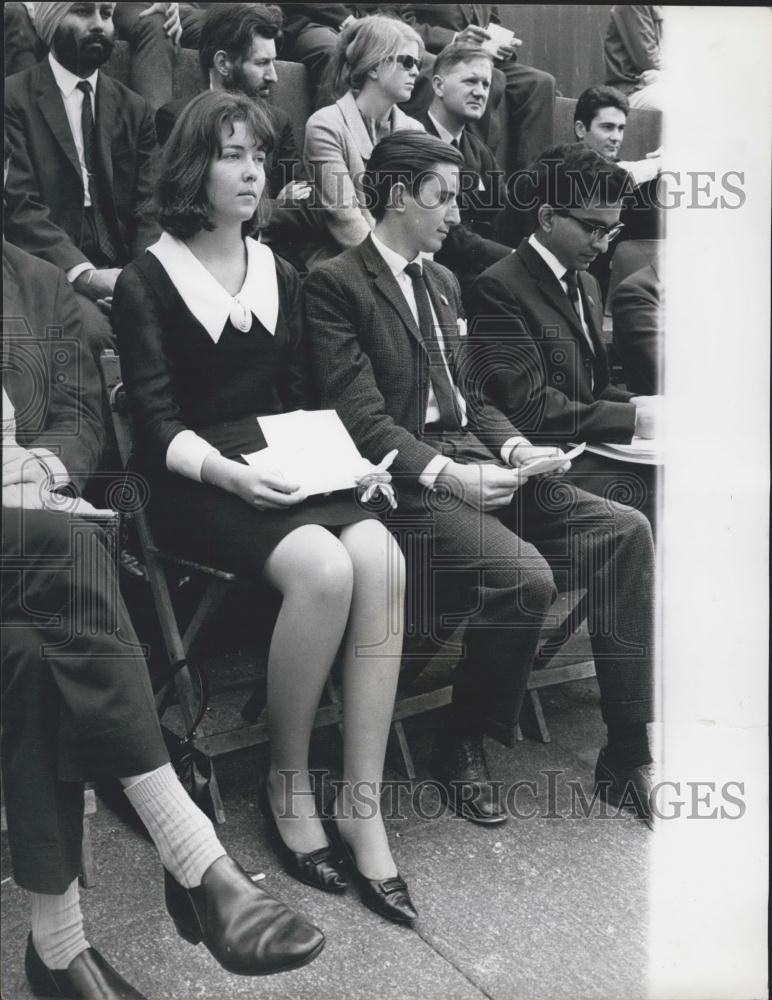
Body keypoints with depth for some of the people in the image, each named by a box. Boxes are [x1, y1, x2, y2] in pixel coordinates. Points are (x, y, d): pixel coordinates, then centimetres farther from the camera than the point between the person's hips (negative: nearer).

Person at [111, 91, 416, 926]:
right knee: (323, 567, -32)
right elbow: (157, 420, -7)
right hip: (196, 485, -4)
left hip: (286, 471, 5)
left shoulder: (276, 273, 18)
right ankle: (287, 782, -10)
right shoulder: (147, 282, 2)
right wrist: (228, 472, -25)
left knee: (381, 559, -27)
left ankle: (362, 804, -20)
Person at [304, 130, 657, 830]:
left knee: (625, 531, -12)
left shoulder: (444, 283, 23)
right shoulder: (335, 284, -2)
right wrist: (446, 474, -23)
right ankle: (464, 746, -4)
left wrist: (514, 447, 2)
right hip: (409, 484, -7)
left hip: (476, 464, 8)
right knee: (523, 574, -31)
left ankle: (628, 753, -6)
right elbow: (362, 417, -11)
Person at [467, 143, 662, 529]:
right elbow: (527, 407, -16)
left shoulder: (587, 285, 20)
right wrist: (632, 420, -15)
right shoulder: (499, 289, -10)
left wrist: (635, 404, 3)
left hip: (594, 448, 8)